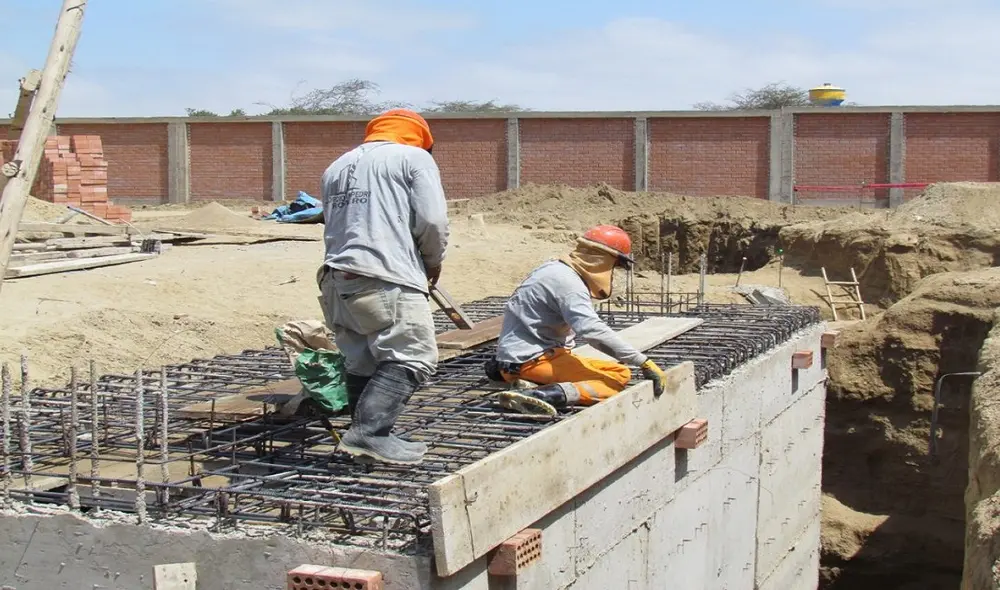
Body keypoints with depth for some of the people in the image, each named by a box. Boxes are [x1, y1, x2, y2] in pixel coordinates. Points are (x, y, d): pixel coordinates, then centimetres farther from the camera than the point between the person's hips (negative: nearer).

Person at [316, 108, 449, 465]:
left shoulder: (337, 167, 27)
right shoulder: (414, 157, 7)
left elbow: (333, 224, 21)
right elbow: (432, 220, -4)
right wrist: (433, 261, 13)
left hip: (338, 278, 7)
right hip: (389, 279, -7)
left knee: (361, 362, 15)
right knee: (412, 357, -8)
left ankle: (364, 439, 16)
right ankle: (368, 433, -20)